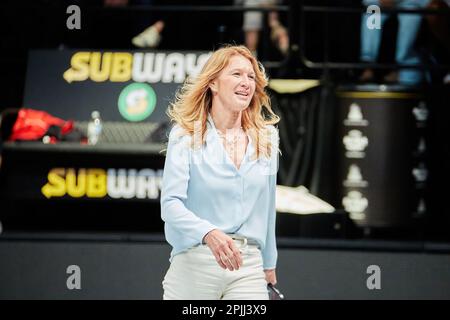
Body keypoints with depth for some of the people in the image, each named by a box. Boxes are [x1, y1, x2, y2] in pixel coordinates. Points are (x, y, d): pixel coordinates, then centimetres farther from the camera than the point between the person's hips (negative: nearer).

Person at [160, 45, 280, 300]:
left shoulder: (267, 138, 11)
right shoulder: (185, 136, -1)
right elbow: (171, 203, -11)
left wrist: (269, 262, 22)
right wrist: (209, 233, -28)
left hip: (248, 269, 3)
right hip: (194, 265, -2)